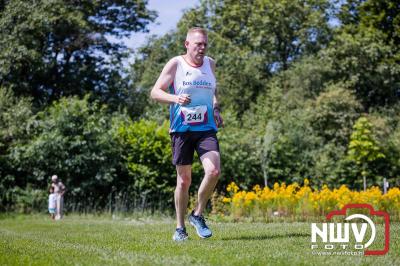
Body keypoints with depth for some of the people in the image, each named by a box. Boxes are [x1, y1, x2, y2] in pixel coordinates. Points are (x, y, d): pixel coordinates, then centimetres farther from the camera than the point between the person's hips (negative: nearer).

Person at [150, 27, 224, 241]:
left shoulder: (210, 64, 10)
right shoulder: (175, 64, -3)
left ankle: (198, 215, 4)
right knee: (184, 180, 2)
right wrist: (175, 98, -23)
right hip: (181, 129, -3)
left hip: (206, 129, 3)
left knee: (213, 171, -18)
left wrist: (216, 109, 8)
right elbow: (155, 92, -5)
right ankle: (180, 228, 17)